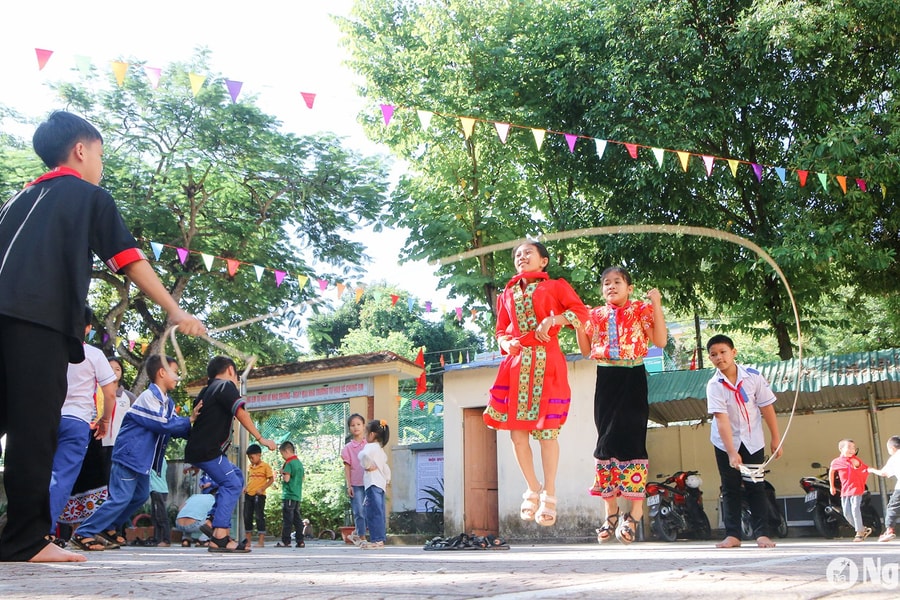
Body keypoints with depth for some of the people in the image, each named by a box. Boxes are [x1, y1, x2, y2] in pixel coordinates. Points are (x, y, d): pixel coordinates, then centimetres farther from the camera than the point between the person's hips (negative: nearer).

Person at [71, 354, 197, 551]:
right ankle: (83, 533, -3)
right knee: (121, 498, -12)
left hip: (143, 459, 10)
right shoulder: (149, 397, -17)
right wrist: (189, 420, -14)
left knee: (140, 496, 15)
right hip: (130, 454, -10)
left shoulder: (168, 402, 13)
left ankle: (107, 528, 28)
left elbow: (175, 429, 10)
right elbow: (163, 424, -23)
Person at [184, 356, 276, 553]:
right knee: (232, 484, -11)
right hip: (207, 450, -9)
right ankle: (219, 537, -18)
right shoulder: (227, 385, -5)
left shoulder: (207, 390, 21)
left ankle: (214, 523, 7)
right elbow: (241, 413, -16)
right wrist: (261, 439, -14)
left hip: (197, 449, 9)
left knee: (236, 476, 14)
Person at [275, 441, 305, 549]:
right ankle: (300, 541, 9)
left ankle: (285, 541, -5)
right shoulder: (299, 463, 15)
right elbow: (303, 477, 21)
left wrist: (282, 473, -1)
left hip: (289, 495, -8)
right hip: (298, 495, 8)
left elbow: (286, 478, -18)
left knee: (287, 519, -5)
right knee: (297, 518, 9)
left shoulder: (289, 463, -12)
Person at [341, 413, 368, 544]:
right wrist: (348, 485, -2)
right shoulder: (348, 447, 6)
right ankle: (361, 537, 3)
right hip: (355, 484, -1)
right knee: (359, 512, -3)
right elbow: (347, 467, 4)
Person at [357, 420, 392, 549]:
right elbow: (386, 468, 26)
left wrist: (367, 466, -17)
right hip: (381, 483, 10)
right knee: (379, 513, 11)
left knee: (374, 512, -10)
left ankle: (376, 540, -12)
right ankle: (380, 539, 13)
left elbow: (364, 454, -31)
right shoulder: (381, 450, 24)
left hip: (373, 483, -10)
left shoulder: (371, 447, -7)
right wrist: (387, 480, 25)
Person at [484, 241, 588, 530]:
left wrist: (551, 320, -15)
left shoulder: (556, 286, 10)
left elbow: (581, 311, -1)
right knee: (516, 431, 0)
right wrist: (506, 343, -2)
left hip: (546, 363, -4)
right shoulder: (507, 295, 22)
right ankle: (532, 490, 15)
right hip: (516, 364, 4)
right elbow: (501, 330, 20)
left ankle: (549, 495, 2)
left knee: (546, 430, -7)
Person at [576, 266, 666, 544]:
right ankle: (611, 511, 12)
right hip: (606, 378, 4)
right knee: (606, 439, 4)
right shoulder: (596, 315, 14)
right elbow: (585, 350, 11)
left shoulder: (641, 309, 3)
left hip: (633, 378, -4)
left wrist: (656, 305, -12)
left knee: (631, 437, -10)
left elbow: (660, 341, -6)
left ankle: (635, 509, -3)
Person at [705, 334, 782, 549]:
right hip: (725, 442, 0)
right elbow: (721, 418, -24)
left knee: (756, 487, 1)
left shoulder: (753, 376, -12)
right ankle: (732, 535, 8)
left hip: (753, 440, 1)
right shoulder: (714, 385, -16)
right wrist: (732, 452, -31)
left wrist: (775, 438, 0)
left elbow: (767, 407, -3)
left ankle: (761, 533, 6)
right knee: (730, 489, 4)